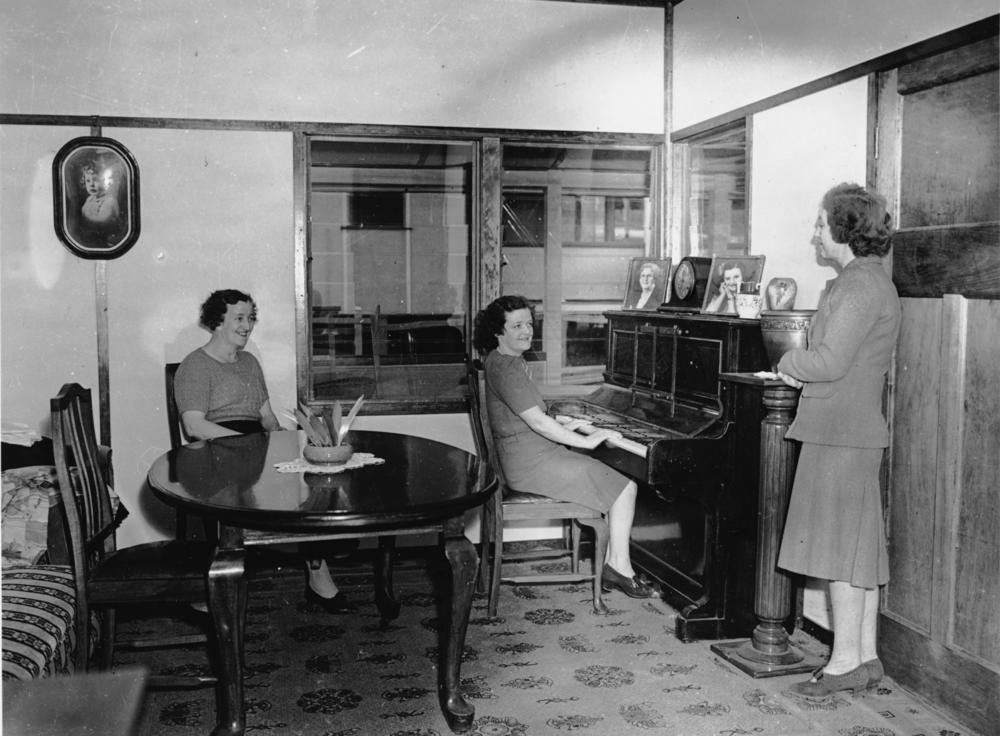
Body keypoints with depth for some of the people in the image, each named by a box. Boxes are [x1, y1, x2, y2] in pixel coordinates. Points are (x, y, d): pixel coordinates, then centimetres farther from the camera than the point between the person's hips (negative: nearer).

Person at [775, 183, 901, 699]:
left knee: (840, 544, -4)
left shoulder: (861, 284, -15)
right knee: (859, 545, 12)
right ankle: (865, 657, 20)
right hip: (854, 429, 10)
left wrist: (789, 361, -5)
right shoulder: (867, 279, 18)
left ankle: (845, 661, 4)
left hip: (841, 434, -10)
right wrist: (802, 371, 2)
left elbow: (830, 362, -23)